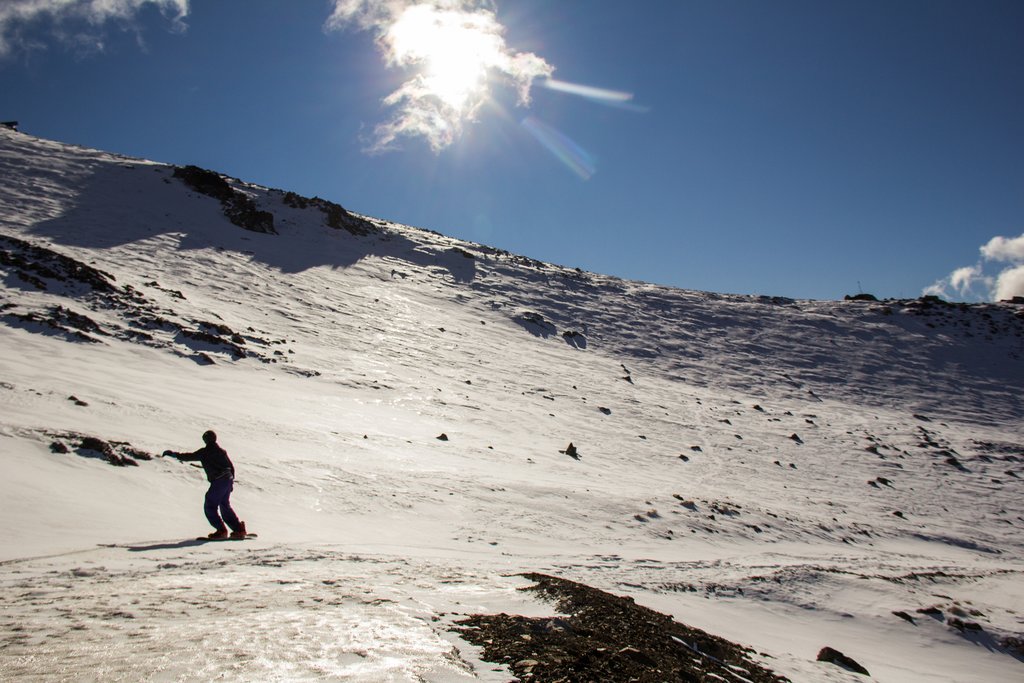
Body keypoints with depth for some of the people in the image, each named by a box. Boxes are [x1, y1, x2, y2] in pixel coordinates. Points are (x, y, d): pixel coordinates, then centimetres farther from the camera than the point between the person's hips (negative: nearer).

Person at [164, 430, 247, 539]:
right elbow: (231, 466, 16)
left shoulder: (204, 452, -4)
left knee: (210, 507, 3)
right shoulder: (222, 451, 13)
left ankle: (221, 531, -5)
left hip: (218, 482, -7)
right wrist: (231, 481, 24)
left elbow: (190, 456, -2)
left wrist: (174, 454, 9)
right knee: (225, 506, 18)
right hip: (228, 480, 7)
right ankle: (239, 529, 15)